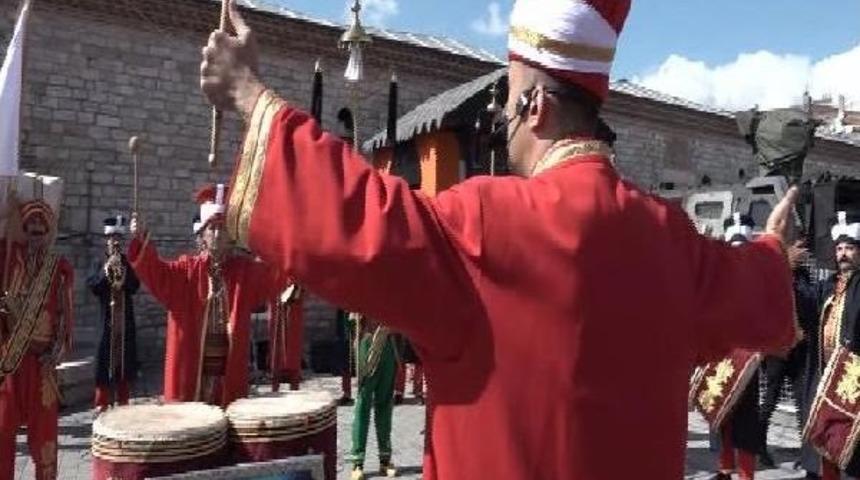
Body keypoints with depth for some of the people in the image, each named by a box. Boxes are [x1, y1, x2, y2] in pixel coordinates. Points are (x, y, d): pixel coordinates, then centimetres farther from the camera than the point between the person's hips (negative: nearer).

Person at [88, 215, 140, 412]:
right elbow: (92, 286, -10)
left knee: (126, 359, 7)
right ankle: (102, 403, 5)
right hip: (107, 319, -2)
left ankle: (122, 401, 18)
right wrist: (106, 270, -21)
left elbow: (135, 286, -2)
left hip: (125, 318, 2)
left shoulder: (127, 263, 6)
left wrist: (124, 277, -19)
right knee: (105, 360, -3)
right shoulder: (101, 264, 1)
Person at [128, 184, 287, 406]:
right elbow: (157, 271, -12)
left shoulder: (245, 268, 3)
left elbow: (275, 272, -10)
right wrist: (142, 239, -28)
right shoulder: (188, 267, 3)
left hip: (230, 365, 1)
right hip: (192, 363, 0)